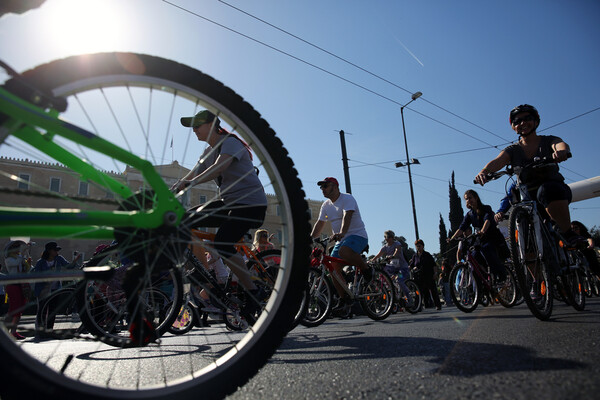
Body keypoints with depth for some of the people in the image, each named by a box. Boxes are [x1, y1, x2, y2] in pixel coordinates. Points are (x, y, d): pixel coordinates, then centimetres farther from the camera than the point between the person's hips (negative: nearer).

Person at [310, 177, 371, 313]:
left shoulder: (347, 198, -10)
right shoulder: (326, 205, 13)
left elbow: (347, 216, -28)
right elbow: (319, 224, 13)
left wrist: (341, 233, -45)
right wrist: (310, 238, -3)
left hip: (357, 235, -8)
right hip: (341, 240, 8)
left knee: (344, 252, -37)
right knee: (333, 267, -5)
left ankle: (366, 269, -12)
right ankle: (344, 299, 6)